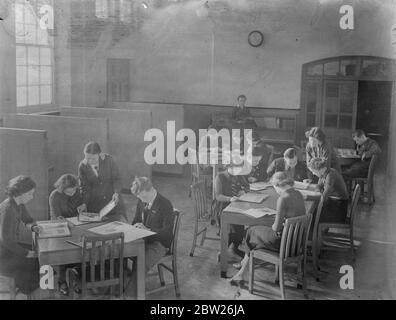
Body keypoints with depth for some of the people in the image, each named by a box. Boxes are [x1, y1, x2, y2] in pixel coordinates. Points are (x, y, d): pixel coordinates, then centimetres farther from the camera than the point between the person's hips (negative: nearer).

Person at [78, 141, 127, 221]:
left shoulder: (109, 160, -10)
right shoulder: (82, 166, -6)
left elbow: (116, 179, -3)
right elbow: (85, 187, 0)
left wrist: (116, 193, -20)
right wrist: (84, 204, -13)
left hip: (112, 200, 0)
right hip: (94, 204, 0)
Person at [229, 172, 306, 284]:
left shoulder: (283, 199, -23)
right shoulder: (298, 194, 3)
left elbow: (277, 227, -22)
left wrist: (273, 227, 2)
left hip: (285, 240, -8)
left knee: (252, 231, 16)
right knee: (256, 229, 23)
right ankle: (244, 263, 36)